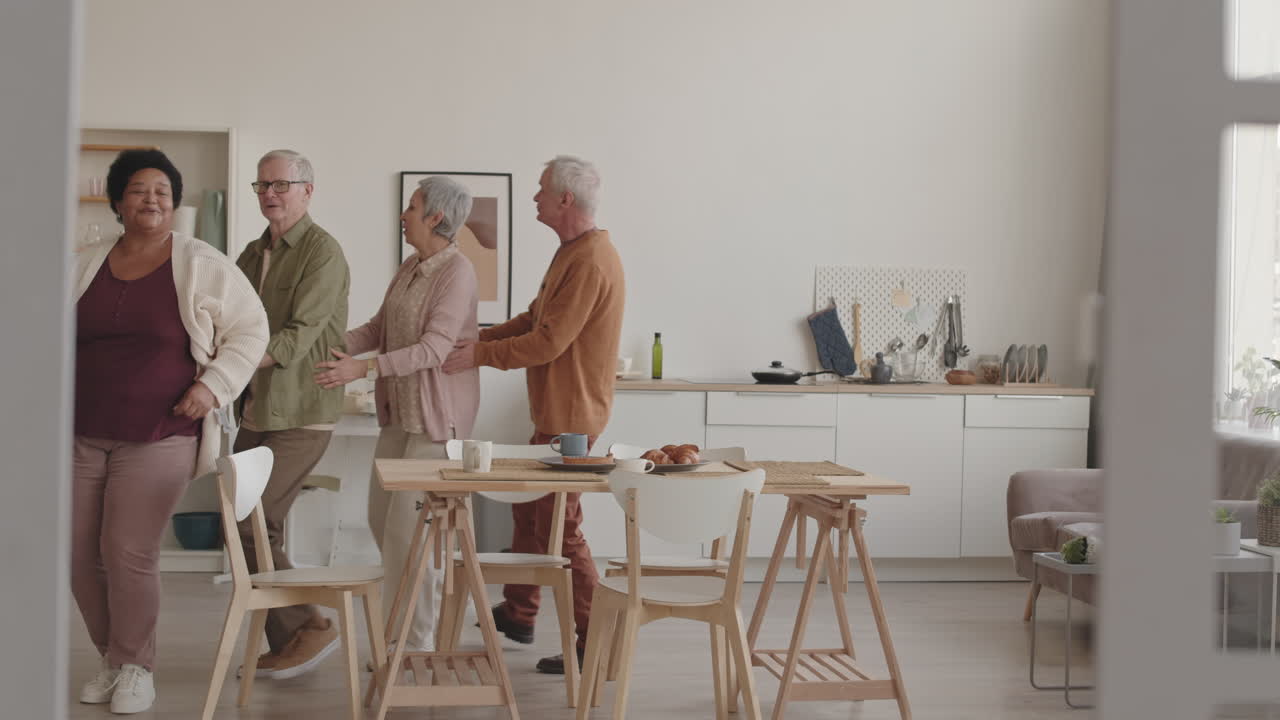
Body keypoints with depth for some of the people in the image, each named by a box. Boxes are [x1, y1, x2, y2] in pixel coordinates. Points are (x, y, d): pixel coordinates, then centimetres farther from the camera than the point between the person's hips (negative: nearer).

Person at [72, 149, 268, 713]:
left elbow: (249, 329, 2)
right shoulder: (84, 265, 9)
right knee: (81, 554, 5)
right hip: (81, 435, 4)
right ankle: (111, 658, 23)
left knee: (129, 555, -9)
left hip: (158, 438, -4)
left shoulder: (204, 267, -2)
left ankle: (135, 667, 10)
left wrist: (213, 387, -9)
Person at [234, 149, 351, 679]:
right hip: (256, 411, 8)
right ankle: (286, 642, 17)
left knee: (251, 526, -12)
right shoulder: (253, 254, 15)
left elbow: (299, 336, -19)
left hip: (301, 415, -8)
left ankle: (308, 627, 2)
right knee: (258, 531, 7)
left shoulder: (323, 252, -10)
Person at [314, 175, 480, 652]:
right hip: (400, 410, 9)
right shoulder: (410, 268, 11)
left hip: (437, 414, -9)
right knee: (381, 516, 13)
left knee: (406, 524, -8)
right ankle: (432, 593, 32)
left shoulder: (457, 272, -16)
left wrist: (362, 368, -30)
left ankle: (417, 643, 3)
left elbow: (434, 348, -24)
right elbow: (379, 328, 14)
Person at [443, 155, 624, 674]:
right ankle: (518, 615, 35)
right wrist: (479, 337, 7)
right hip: (554, 411, 11)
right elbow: (536, 318, 17)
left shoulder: (590, 262, -21)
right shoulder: (573, 252, 14)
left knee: (559, 526, -5)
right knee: (528, 509, 20)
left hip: (570, 415, -11)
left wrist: (479, 355, -18)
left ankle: (596, 643, 1)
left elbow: (548, 341, -24)